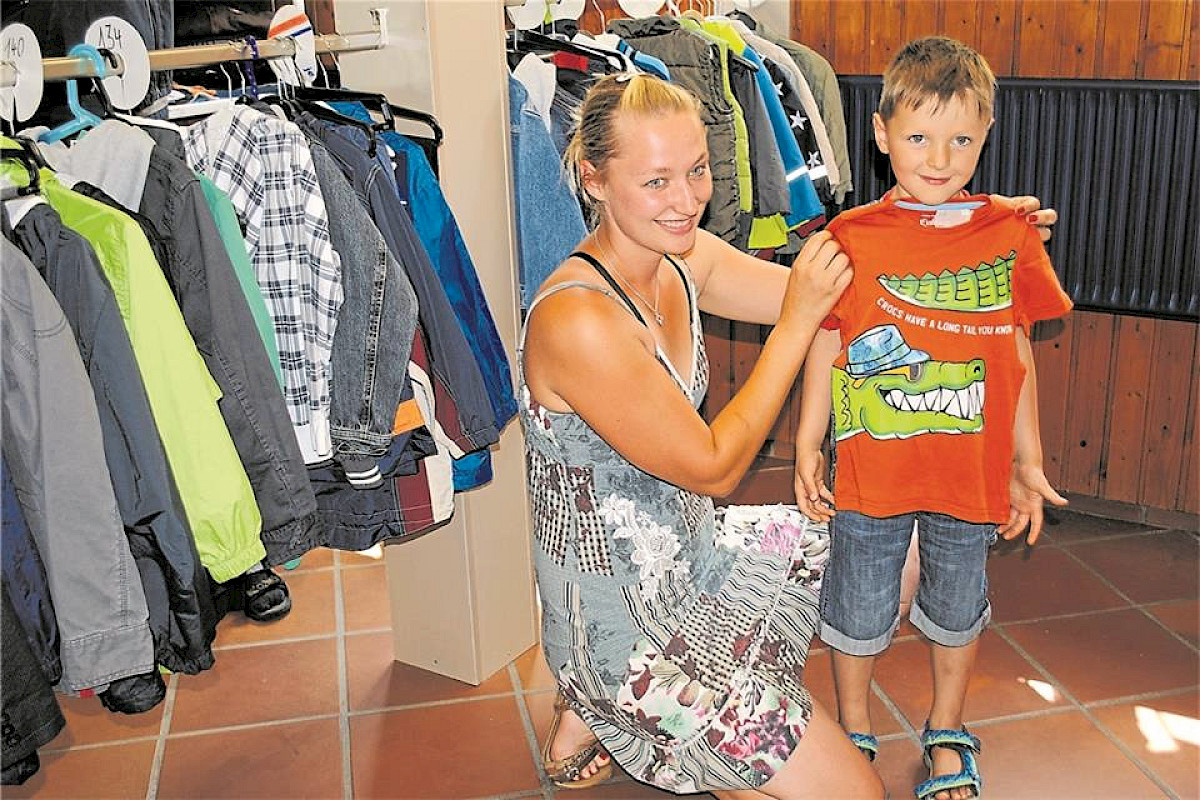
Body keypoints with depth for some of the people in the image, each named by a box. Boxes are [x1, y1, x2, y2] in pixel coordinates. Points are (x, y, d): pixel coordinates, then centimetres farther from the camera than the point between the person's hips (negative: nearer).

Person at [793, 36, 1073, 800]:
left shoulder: (1010, 235, -3)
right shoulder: (852, 237, -8)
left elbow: (1019, 355, 3)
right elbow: (826, 346, -1)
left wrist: (1027, 461, 6)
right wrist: (808, 446, -1)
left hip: (971, 471, 2)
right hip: (869, 468, -1)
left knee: (958, 607, 19)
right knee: (859, 609, 14)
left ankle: (947, 734, 43)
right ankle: (855, 735, 38)